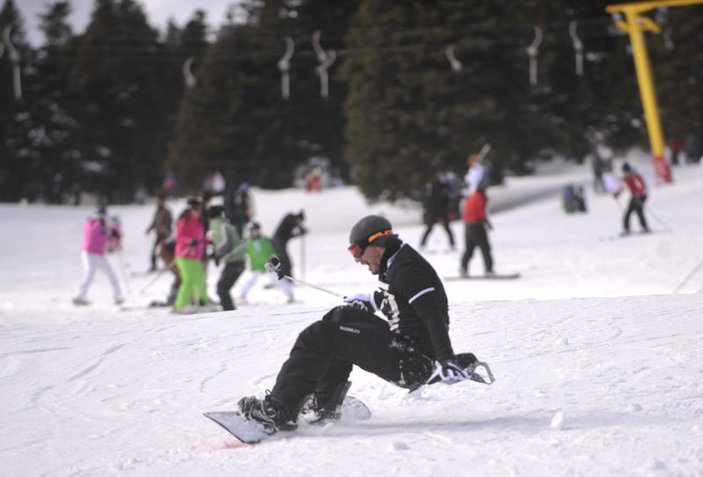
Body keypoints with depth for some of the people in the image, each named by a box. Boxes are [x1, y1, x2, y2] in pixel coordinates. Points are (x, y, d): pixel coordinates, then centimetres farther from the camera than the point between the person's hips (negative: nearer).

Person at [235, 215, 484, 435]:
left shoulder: (407, 270, -16)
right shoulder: (395, 265, 15)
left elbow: (434, 317, -26)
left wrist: (447, 362, -36)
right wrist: (372, 300, 51)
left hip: (413, 363, -11)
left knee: (317, 338, -13)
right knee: (342, 317, 22)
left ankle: (280, 410, -14)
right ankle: (325, 403, 15)